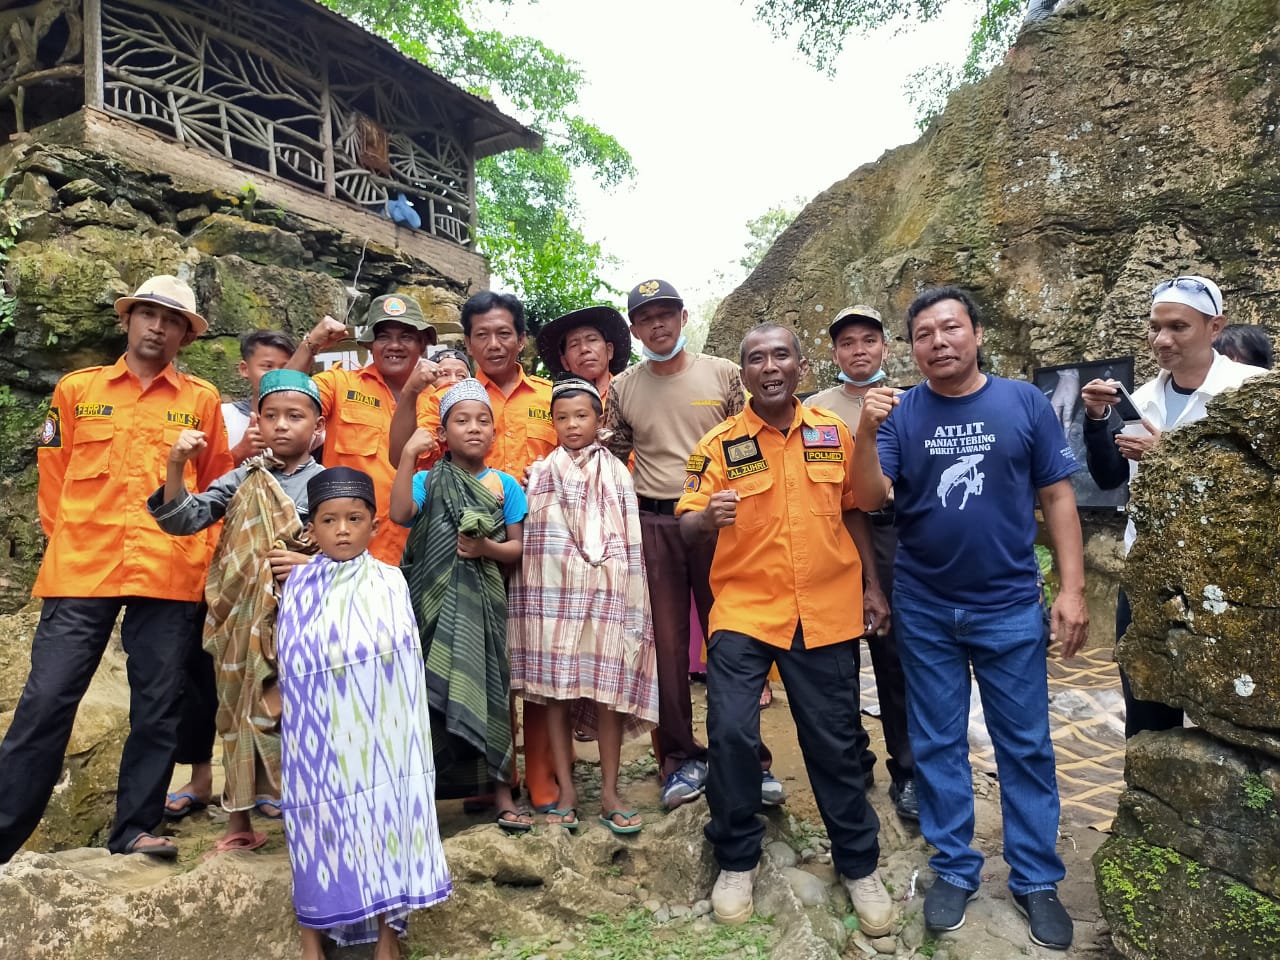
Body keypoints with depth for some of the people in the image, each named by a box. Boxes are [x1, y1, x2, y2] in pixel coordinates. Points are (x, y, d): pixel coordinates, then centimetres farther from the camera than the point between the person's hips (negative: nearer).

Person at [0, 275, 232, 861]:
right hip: (80, 572, 0)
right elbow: (53, 476, 14)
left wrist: (195, 551, 9)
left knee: (157, 708, 5)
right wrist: (70, 542, 10)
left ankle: (134, 829, 19)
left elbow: (217, 484, 13)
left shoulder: (202, 401, 8)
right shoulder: (76, 389, 10)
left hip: (169, 577, 0)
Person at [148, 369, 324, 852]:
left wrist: (312, 564, -18)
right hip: (244, 620, 3)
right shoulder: (242, 480, 6)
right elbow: (183, 519, -1)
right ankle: (239, 821, 28)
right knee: (240, 711, 12)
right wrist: (176, 466, -14)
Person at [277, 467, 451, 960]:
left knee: (382, 809, 3)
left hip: (375, 730, 0)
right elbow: (290, 664, 8)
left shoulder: (389, 583, -2)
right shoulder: (298, 587, 1)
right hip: (320, 731, 1)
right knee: (321, 814, 5)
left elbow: (401, 660, 1)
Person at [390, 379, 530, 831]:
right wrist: (408, 455, -22)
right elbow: (400, 514, -19)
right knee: (431, 692, 5)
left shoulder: (505, 485, 4)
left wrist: (487, 548, -16)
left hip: (481, 603, 0)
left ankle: (503, 794, 14)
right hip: (434, 600, 0)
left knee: (488, 691, 2)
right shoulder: (428, 481, 1)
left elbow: (517, 548, 4)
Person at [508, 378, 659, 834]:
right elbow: (527, 541, 11)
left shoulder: (617, 474, 7)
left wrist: (632, 605, -1)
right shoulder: (539, 474, 10)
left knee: (608, 693, 0)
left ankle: (610, 793, 11)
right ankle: (566, 791, 15)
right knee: (555, 693, 3)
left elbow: (629, 544, 4)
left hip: (606, 596, -1)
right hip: (552, 596, 1)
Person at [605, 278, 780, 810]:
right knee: (665, 643, 5)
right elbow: (613, 457, 17)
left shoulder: (723, 373, 5)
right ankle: (681, 757, 18)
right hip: (653, 524, 2)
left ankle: (749, 757, 15)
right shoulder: (622, 388, 9)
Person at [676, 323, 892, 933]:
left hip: (825, 611, 2)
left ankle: (859, 866, 30)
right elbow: (688, 527, -5)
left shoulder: (834, 432, 3)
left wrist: (872, 585, 12)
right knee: (730, 733, -9)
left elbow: (853, 509, 13)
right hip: (742, 611, -1)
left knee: (834, 742, 10)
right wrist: (708, 517, -28)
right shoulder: (720, 444, -3)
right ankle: (736, 862, 15)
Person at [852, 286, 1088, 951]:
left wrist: (1072, 588, -4)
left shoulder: (1024, 403, -1)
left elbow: (1057, 497, 1)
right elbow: (870, 498, -11)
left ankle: (1036, 879, 24)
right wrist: (867, 434, -27)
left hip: (1010, 607, 0)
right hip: (924, 610, 1)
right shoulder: (900, 413, -2)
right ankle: (954, 869, 27)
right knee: (938, 744, 11)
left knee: (1026, 746, 8)